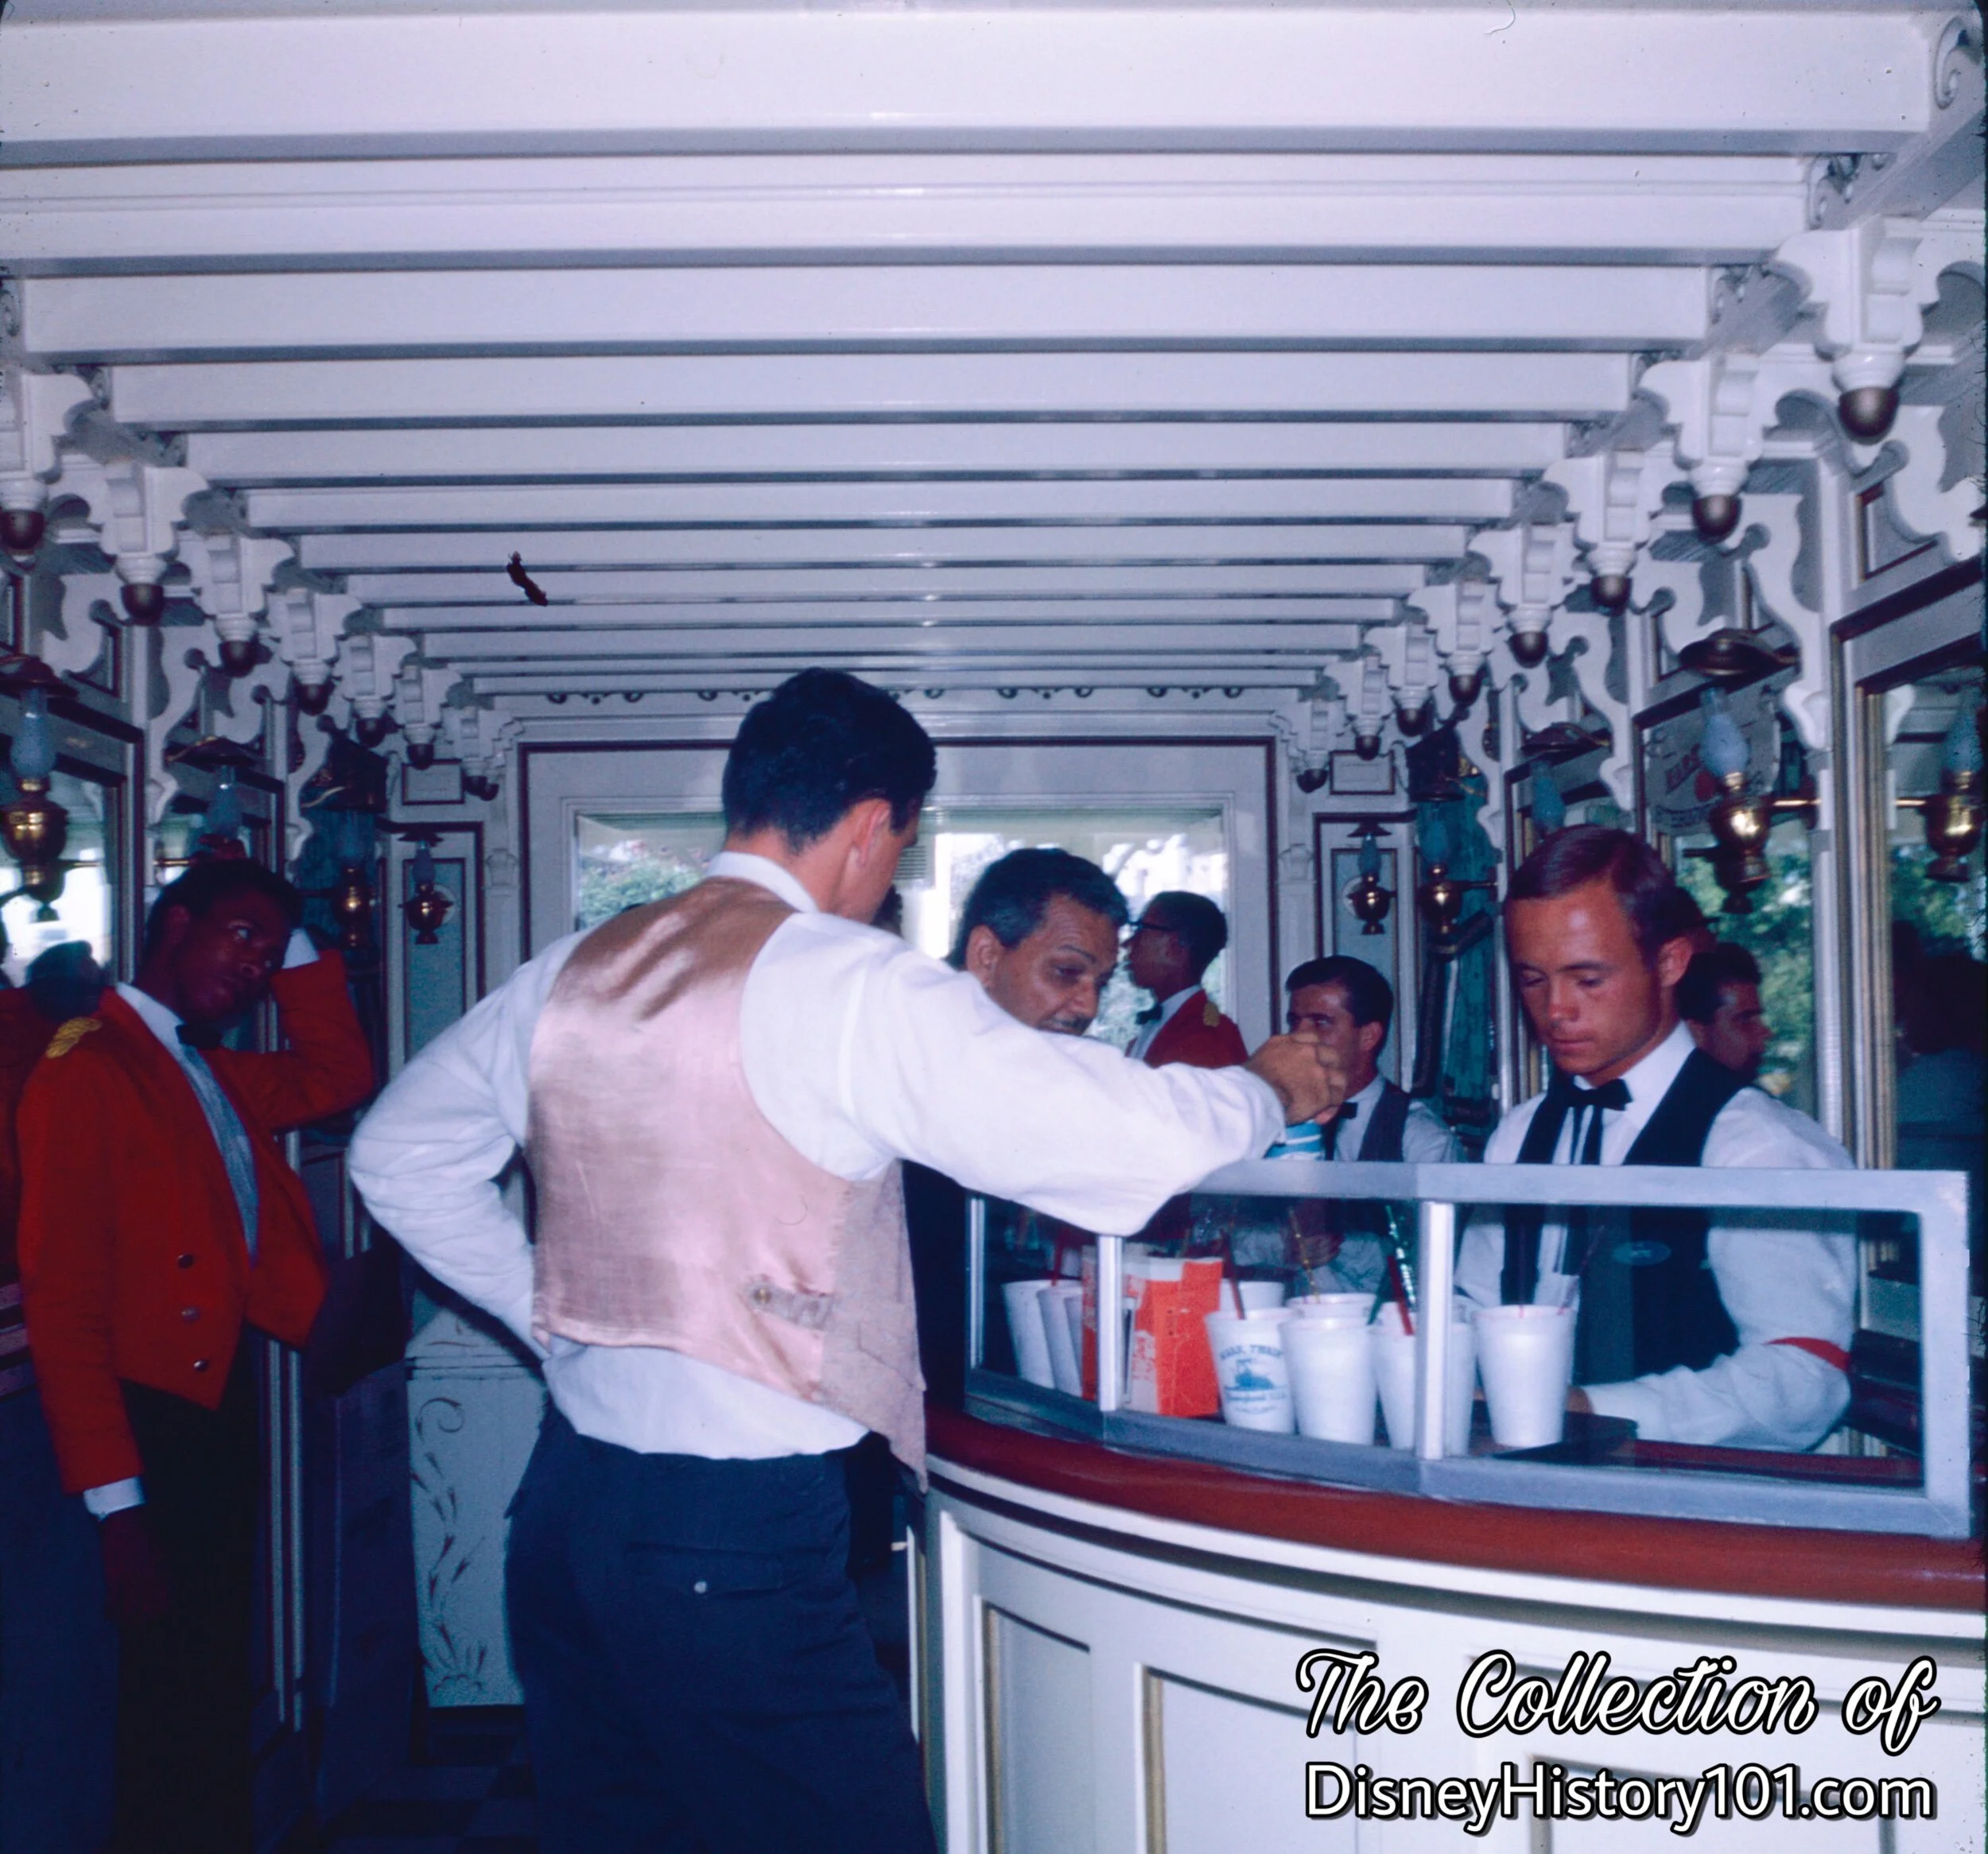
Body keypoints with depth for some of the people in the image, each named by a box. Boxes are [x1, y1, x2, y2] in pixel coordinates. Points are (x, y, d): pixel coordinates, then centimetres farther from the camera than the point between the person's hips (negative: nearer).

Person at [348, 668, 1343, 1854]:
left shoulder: (571, 975, 8)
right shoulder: (853, 986, -13)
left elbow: (399, 1155, 20)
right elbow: (1132, 1138, -16)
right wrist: (1268, 1089, 4)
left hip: (565, 1493, 8)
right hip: (740, 1535, -7)